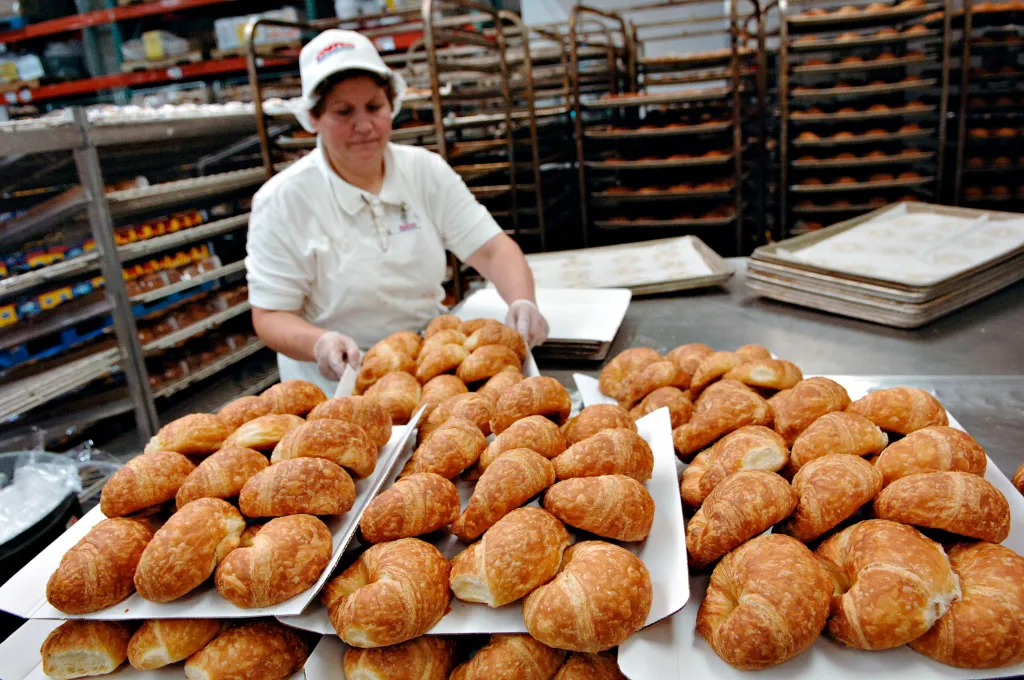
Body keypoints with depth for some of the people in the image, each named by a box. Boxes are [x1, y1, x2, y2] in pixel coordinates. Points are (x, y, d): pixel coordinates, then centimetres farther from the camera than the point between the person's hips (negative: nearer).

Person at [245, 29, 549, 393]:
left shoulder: (426, 170, 2)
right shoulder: (282, 200, -7)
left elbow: (492, 249, -3)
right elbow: (270, 316, -8)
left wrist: (523, 302, -23)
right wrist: (319, 343, -29)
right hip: (339, 385, -2)